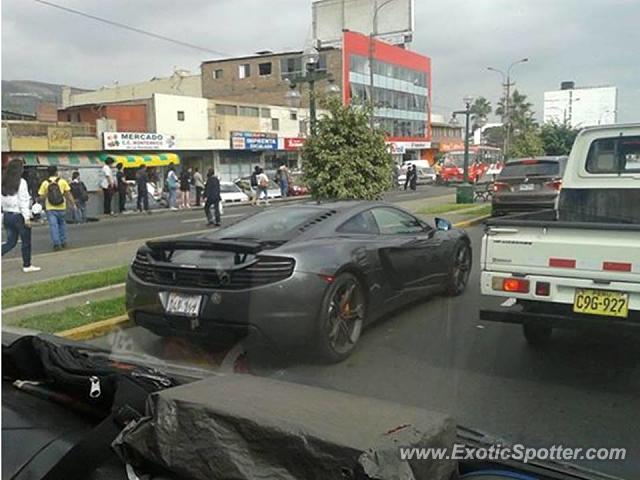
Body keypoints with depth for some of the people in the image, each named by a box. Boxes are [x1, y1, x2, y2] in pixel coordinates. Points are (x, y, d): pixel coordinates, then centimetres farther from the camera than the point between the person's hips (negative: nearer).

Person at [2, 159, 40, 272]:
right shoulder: (21, 182, -13)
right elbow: (23, 201, -16)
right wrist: (27, 217, -13)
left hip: (7, 215, 7)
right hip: (18, 215, -6)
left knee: (11, 242, 14)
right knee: (26, 242, 8)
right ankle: (27, 266, 16)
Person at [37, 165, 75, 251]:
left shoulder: (45, 183, 0)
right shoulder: (62, 181, 0)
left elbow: (42, 197, -1)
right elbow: (68, 194, -4)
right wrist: (73, 204, 1)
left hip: (50, 208, -1)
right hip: (61, 208, 1)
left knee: (53, 226, -1)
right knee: (62, 224, 17)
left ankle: (56, 243, -8)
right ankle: (63, 242, 19)